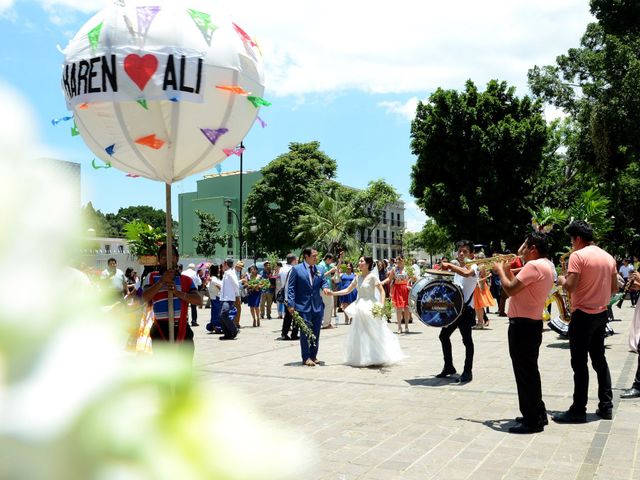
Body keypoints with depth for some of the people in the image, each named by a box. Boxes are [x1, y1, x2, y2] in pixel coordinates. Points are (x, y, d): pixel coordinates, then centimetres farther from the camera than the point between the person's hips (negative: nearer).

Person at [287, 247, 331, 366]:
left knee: (316, 333, 10)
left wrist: (325, 287, -8)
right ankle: (306, 358, 7)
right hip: (303, 306, -5)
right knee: (305, 332, 0)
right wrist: (291, 304, -12)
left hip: (318, 306, 5)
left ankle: (313, 356, 21)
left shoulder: (319, 270, 9)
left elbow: (324, 281, 17)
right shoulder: (296, 269, -4)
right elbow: (291, 287, -5)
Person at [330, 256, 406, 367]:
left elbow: (382, 291, -11)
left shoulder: (372, 276, -8)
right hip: (359, 307, 7)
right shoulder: (357, 277, 10)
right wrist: (333, 293, 6)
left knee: (373, 333, -3)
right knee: (359, 334, 7)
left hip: (370, 307, -7)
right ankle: (363, 358, 15)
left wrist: (382, 306, -22)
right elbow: (348, 290, 14)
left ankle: (377, 358, 7)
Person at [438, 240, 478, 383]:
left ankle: (468, 371, 9)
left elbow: (466, 273, -35)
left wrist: (449, 265, -33)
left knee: (467, 340, -1)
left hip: (466, 309, -8)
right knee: (443, 335, 12)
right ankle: (448, 367, 25)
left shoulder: (473, 267, -10)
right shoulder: (456, 268, 14)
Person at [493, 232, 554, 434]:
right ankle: (537, 414, 28)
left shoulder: (534, 265, -18)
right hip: (531, 324, 11)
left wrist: (500, 271, -6)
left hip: (523, 325, -11)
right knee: (529, 371, 19)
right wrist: (508, 272, 13)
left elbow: (510, 289, -21)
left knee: (525, 373, -3)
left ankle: (532, 421, 4)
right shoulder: (546, 266, 15)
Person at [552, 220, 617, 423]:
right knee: (599, 359, 16)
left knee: (579, 363, -2)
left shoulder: (578, 256, -15)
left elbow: (570, 287, -21)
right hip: (601, 314, 7)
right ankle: (606, 406, 20)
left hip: (583, 315, -7)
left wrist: (561, 280, -2)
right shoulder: (608, 257, 8)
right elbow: (614, 288, 13)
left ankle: (578, 411, 2)